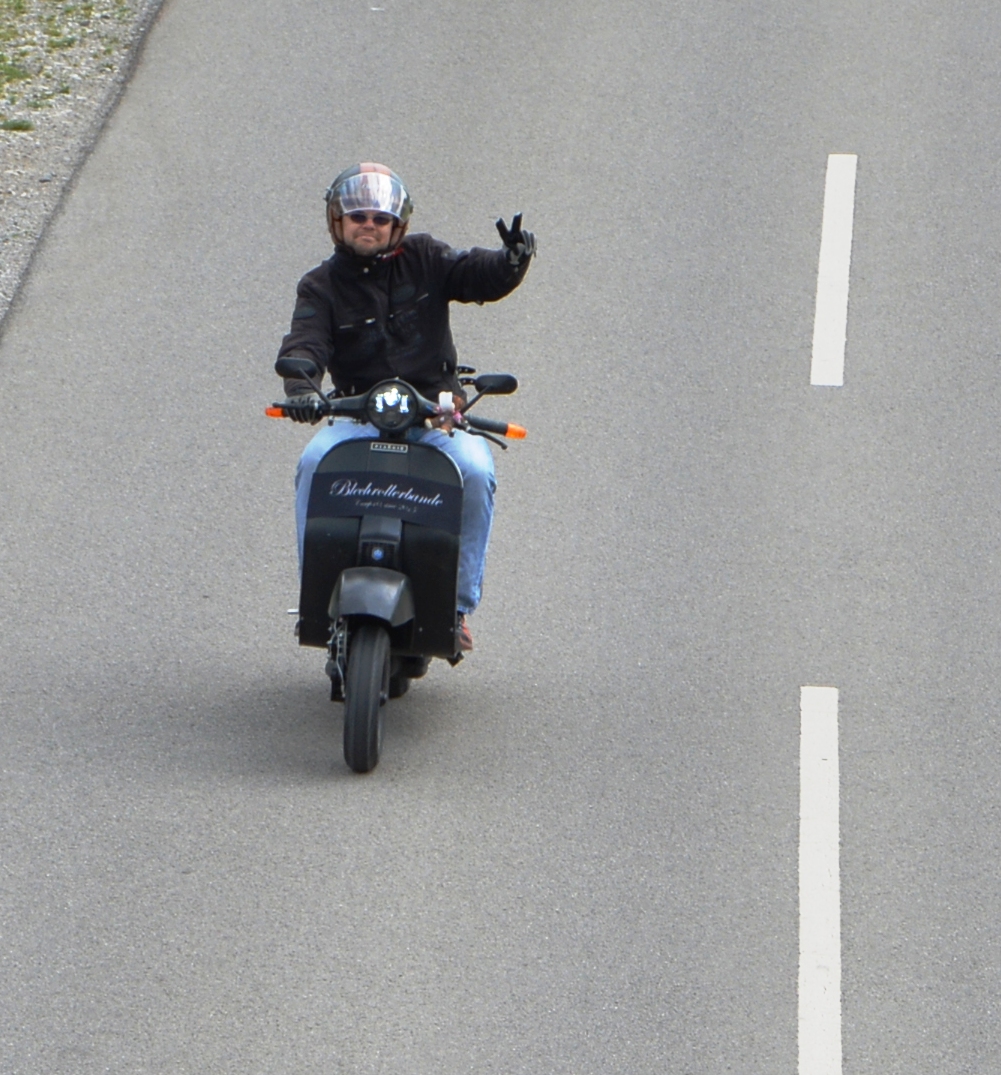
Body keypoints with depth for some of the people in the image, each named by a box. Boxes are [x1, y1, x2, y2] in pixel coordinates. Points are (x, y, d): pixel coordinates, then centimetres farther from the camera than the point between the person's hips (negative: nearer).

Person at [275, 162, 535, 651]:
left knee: (475, 472, -29)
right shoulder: (321, 286, 7)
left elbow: (477, 276, -2)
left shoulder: (423, 260, 9)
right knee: (315, 463, -29)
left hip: (436, 414, 0)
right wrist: (300, 386, -32)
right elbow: (305, 340, -10)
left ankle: (458, 601, -17)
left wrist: (512, 262, -27)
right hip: (360, 418, 0)